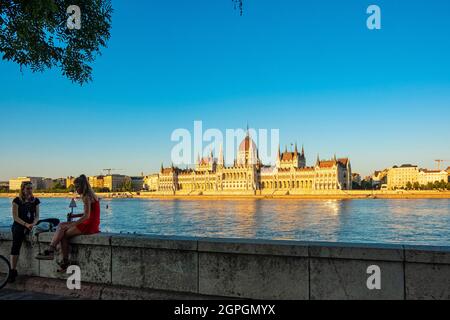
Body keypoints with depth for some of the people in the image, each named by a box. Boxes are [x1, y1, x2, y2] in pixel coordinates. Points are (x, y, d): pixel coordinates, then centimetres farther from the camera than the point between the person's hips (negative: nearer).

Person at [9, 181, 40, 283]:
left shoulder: (35, 201, 10)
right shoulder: (17, 201, 2)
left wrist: (33, 224, -14)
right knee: (15, 245, -26)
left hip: (30, 226, 2)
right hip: (18, 225, -2)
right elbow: (15, 217, -5)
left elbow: (37, 216, 8)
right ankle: (13, 270, -29)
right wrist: (26, 224, -20)